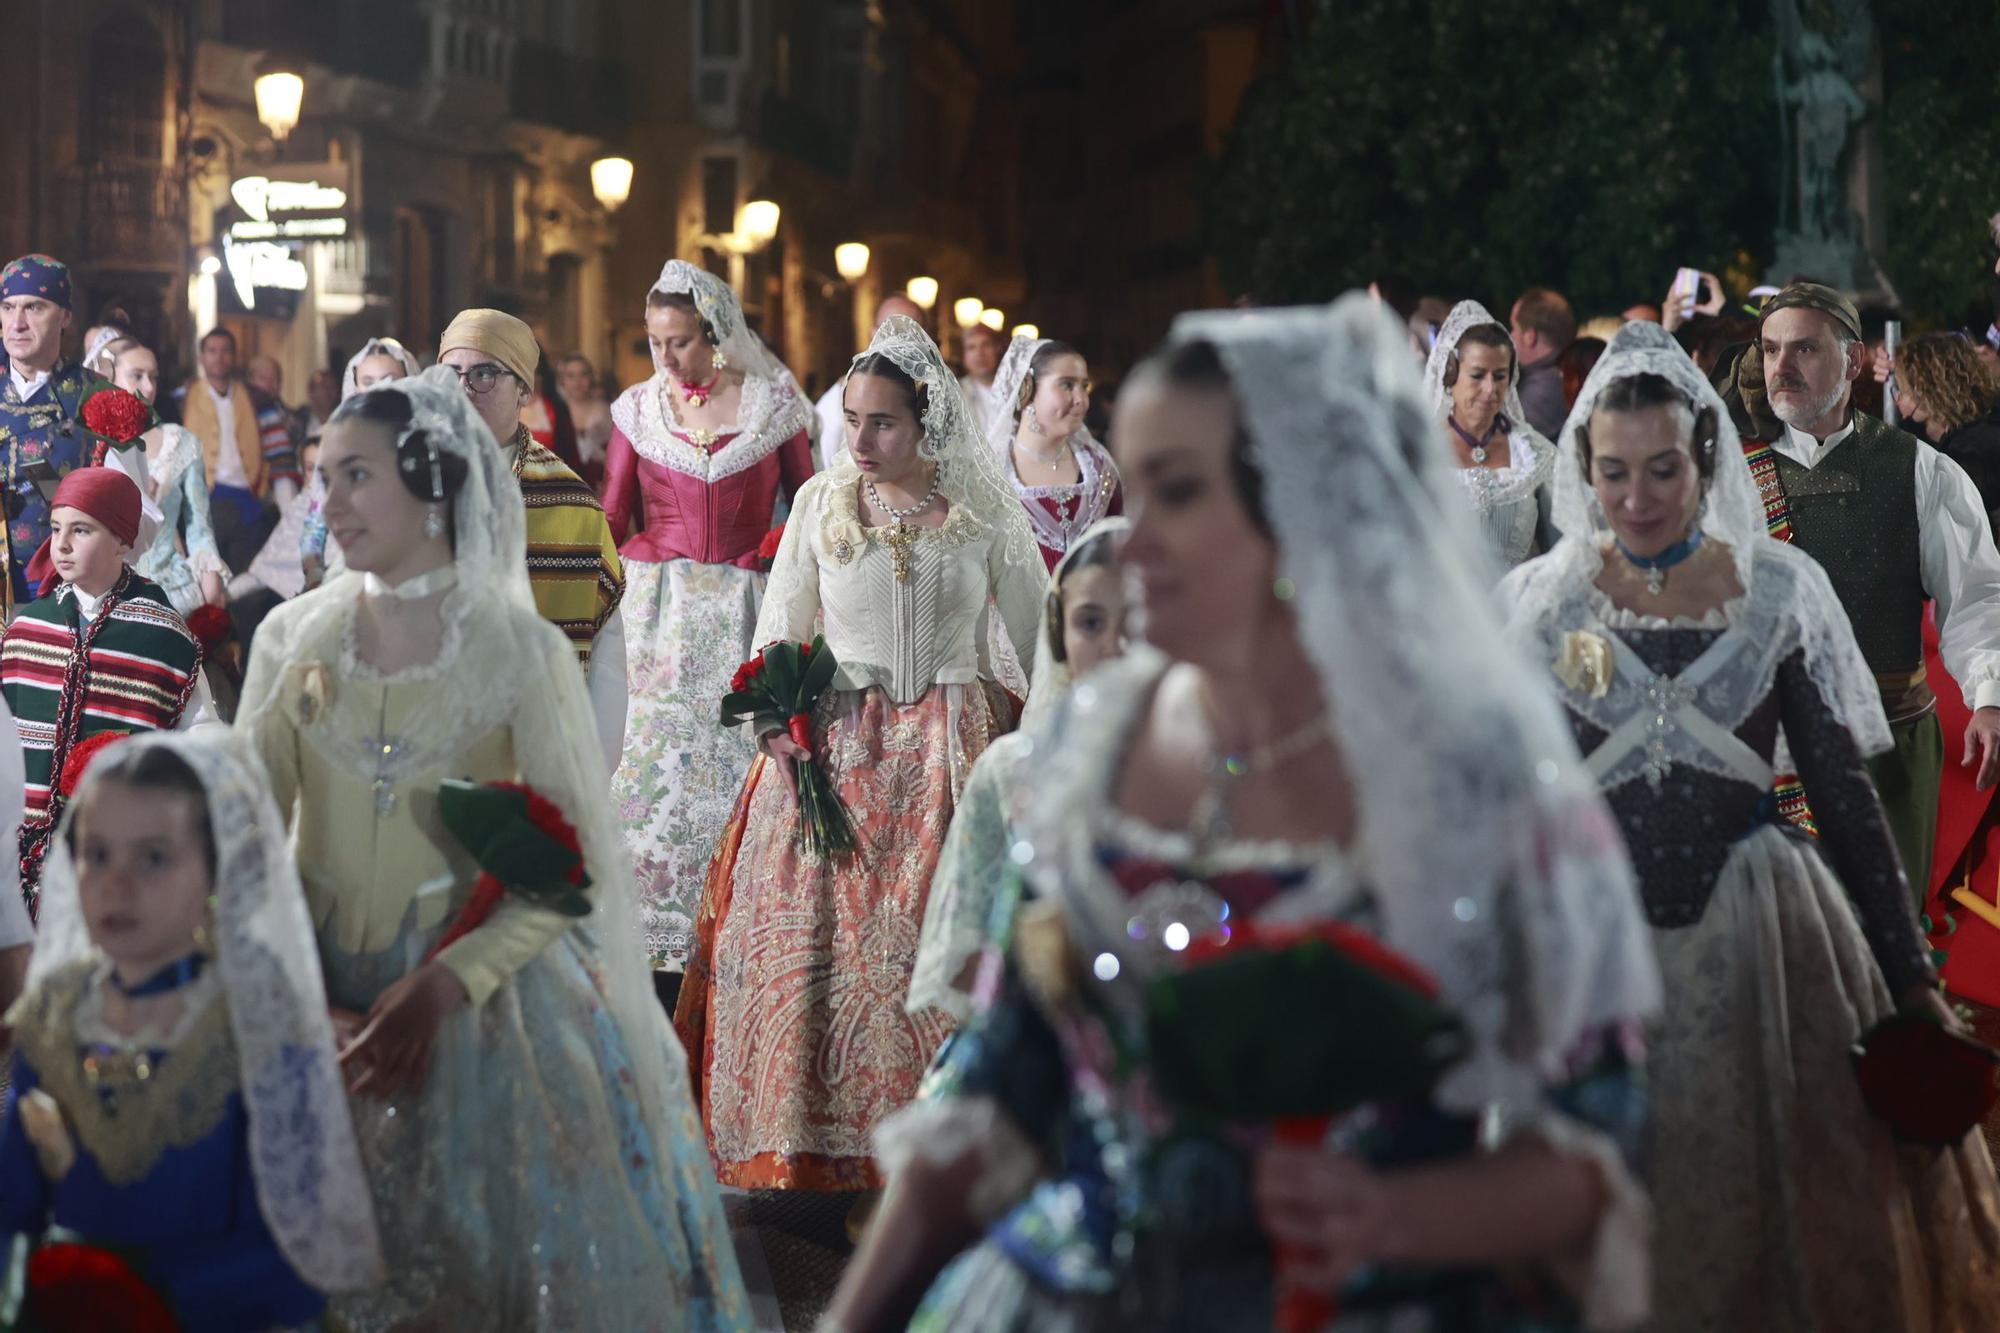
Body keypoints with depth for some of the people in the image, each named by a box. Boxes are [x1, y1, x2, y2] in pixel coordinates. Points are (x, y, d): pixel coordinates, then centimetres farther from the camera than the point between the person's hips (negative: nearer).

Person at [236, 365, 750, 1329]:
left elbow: (572, 863, -8)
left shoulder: (523, 652, -7)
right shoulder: (294, 640, 1)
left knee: (492, 1251, 3)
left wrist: (444, 986, -19)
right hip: (323, 1004, 2)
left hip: (481, 1002, -2)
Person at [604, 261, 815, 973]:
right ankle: (657, 928, 0)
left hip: (746, 607, -1)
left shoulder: (773, 401, 3)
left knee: (735, 754, -6)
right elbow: (611, 519, 8)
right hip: (658, 611, 1)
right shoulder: (638, 408, 6)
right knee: (656, 757, -5)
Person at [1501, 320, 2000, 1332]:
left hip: (1763, 937, 0)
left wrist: (1910, 978, 1)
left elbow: (1844, 789, 2)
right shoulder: (1536, 602, -1)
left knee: (1785, 1210, 7)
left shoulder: (1781, 587, -1)